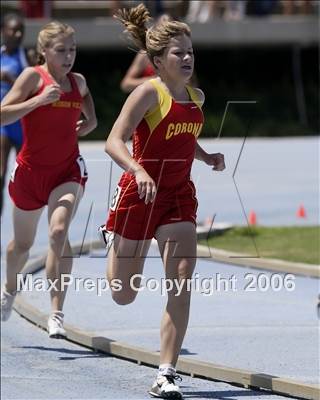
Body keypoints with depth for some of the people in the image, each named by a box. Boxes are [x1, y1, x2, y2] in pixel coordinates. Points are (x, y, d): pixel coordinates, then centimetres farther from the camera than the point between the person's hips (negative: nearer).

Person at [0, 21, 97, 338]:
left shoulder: (78, 82, 6)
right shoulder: (33, 76, -8)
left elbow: (90, 117, 27)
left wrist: (88, 124, 6)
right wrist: (39, 100, -26)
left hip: (67, 171, 1)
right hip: (31, 170, -1)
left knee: (59, 232, -23)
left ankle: (56, 313, -23)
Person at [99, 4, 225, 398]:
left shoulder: (196, 96, 6)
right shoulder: (149, 93, -14)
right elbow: (113, 141, -22)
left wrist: (208, 157, 5)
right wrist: (138, 171, -40)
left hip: (179, 196, 5)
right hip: (139, 195, -5)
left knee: (181, 284, -15)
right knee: (123, 295, 9)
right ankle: (111, 238, 47)